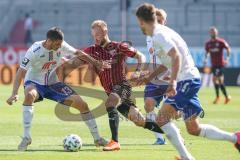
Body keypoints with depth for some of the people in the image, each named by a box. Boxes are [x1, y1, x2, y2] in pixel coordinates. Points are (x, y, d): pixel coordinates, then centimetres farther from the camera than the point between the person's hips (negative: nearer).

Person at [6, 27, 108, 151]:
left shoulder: (61, 46, -12)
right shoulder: (34, 51, -26)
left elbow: (78, 53, 7)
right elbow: (21, 72, -28)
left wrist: (96, 63, 9)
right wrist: (14, 93, -39)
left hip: (53, 84, 5)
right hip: (34, 82, -5)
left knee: (82, 104, -7)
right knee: (29, 95, -42)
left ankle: (97, 138, 11)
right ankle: (26, 137, -35)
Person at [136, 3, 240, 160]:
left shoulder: (158, 36, -14)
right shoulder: (162, 32, 16)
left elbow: (176, 56, -28)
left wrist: (173, 82, -34)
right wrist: (149, 77, 34)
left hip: (186, 80, -10)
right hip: (191, 79, 10)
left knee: (162, 118, -14)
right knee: (193, 129, 13)